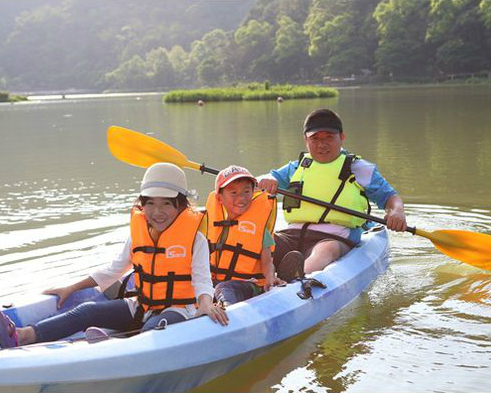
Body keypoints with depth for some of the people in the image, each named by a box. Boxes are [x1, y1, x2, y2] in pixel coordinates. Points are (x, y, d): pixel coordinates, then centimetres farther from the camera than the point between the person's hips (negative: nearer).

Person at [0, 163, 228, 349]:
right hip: (141, 308, 4)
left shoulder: (195, 238, -7)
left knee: (156, 326, -38)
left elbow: (202, 279, -15)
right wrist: (71, 289, 18)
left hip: (179, 310, -4)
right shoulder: (138, 234, 7)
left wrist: (205, 304, -38)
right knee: (89, 311, -13)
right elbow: (114, 270, 18)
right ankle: (22, 336, -29)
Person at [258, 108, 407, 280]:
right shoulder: (297, 167, 26)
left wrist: (397, 211, -8)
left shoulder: (359, 169, 16)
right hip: (292, 234, 4)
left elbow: (390, 196, 16)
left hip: (336, 238, -3)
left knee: (327, 250, -40)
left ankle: (301, 276, -72)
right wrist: (266, 181, -3)